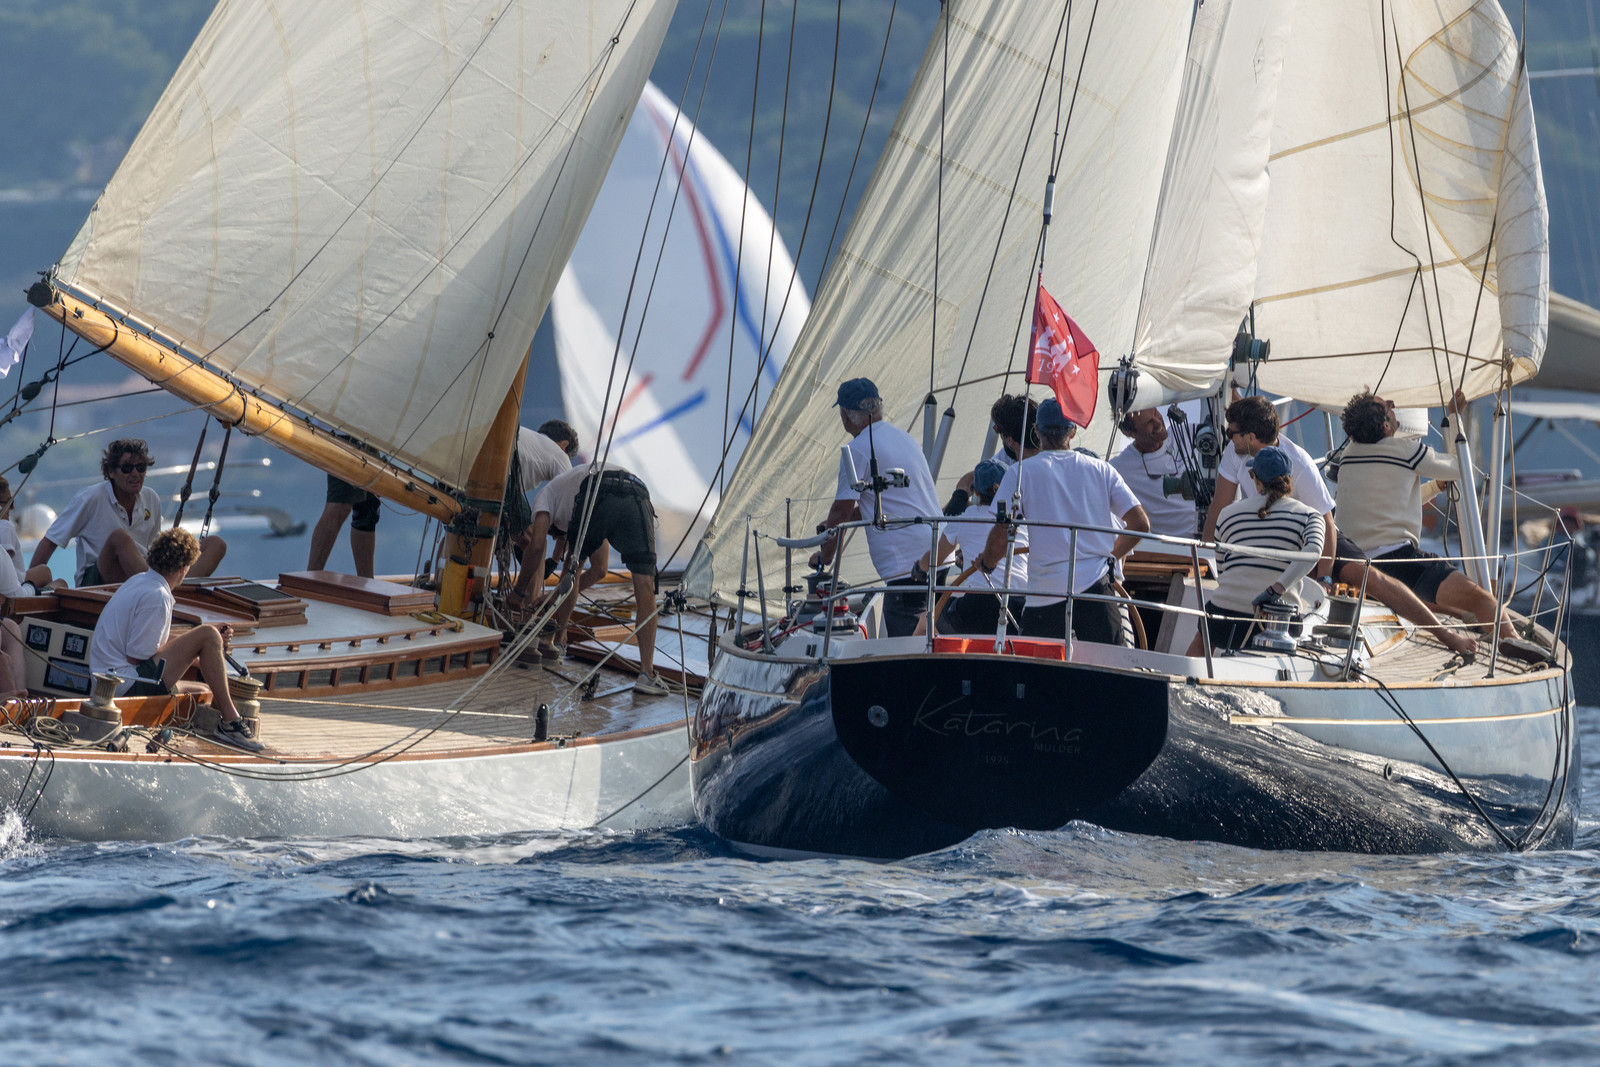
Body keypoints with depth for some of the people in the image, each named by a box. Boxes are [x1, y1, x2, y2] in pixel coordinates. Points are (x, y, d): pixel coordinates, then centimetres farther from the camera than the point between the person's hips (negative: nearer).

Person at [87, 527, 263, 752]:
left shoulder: (140, 581, 13)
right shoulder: (157, 597, -17)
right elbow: (137, 656, -17)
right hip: (128, 682, -11)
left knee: (208, 694, 21)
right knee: (208, 635, -15)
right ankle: (230, 721, -14)